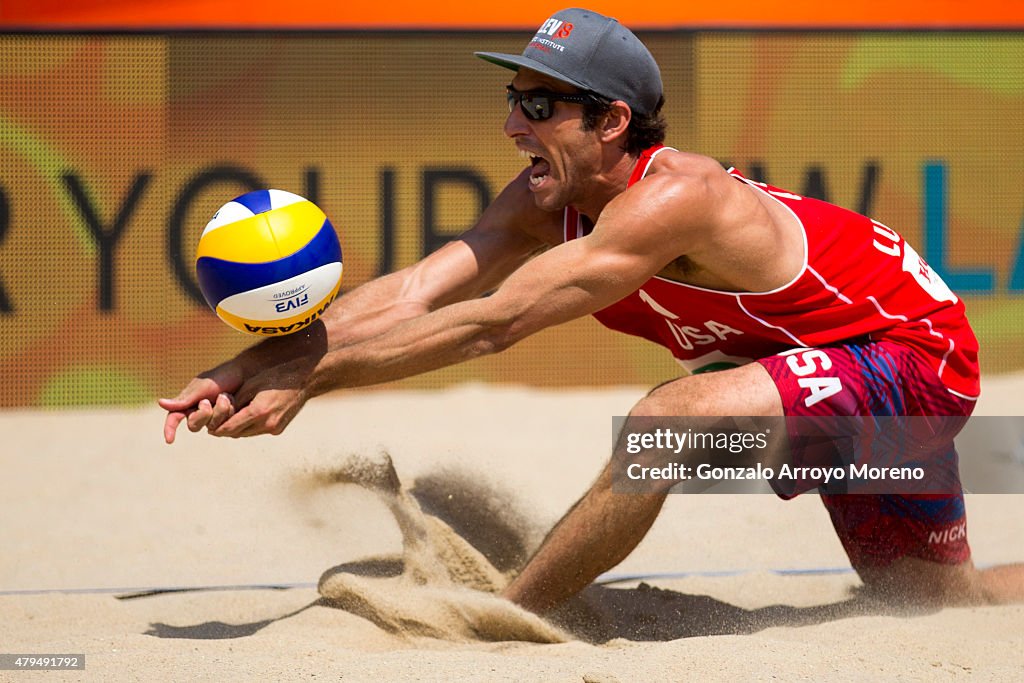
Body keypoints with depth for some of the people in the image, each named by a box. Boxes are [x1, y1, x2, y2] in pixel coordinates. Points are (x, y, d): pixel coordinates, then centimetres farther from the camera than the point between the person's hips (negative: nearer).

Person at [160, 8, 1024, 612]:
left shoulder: (672, 198, -33)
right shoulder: (547, 200, -8)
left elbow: (492, 325, -37)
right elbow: (412, 295, -16)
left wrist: (308, 377, -37)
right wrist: (249, 367, -27)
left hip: (912, 353, -10)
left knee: (668, 416, -31)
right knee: (932, 598, 21)